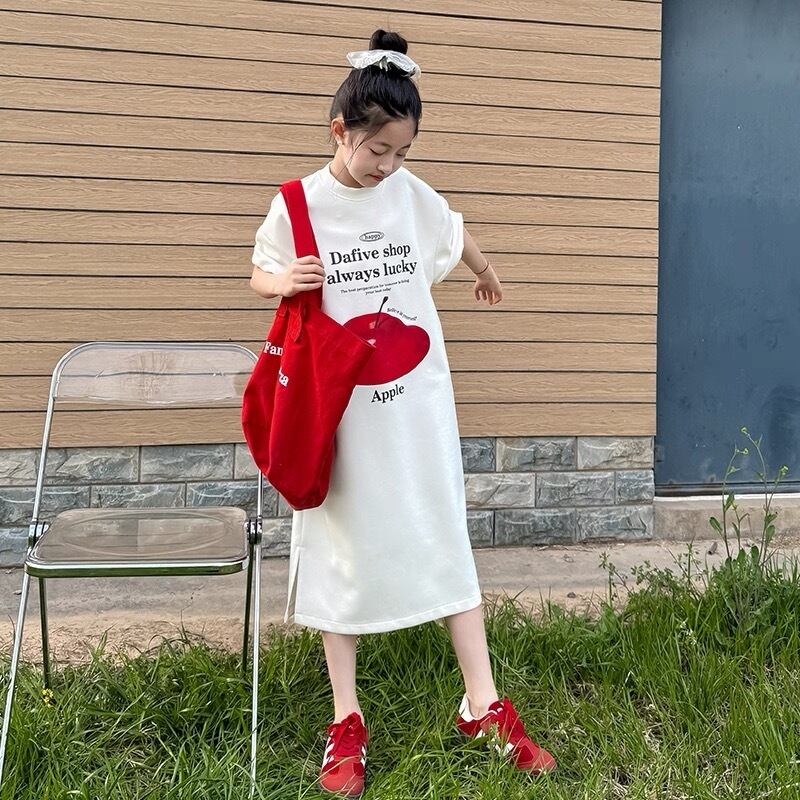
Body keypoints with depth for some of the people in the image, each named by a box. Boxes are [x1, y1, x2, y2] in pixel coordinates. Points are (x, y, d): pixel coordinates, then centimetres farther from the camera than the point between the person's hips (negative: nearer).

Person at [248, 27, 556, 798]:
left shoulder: (411, 192, 0)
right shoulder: (297, 204, -7)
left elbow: (455, 235, 21)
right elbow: (260, 274, 7)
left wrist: (485, 272, 41)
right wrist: (285, 281, -17)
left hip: (416, 402, 2)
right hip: (336, 406, -2)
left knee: (443, 537, 6)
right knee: (339, 547, 6)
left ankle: (483, 704, 16)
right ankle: (346, 721, 18)